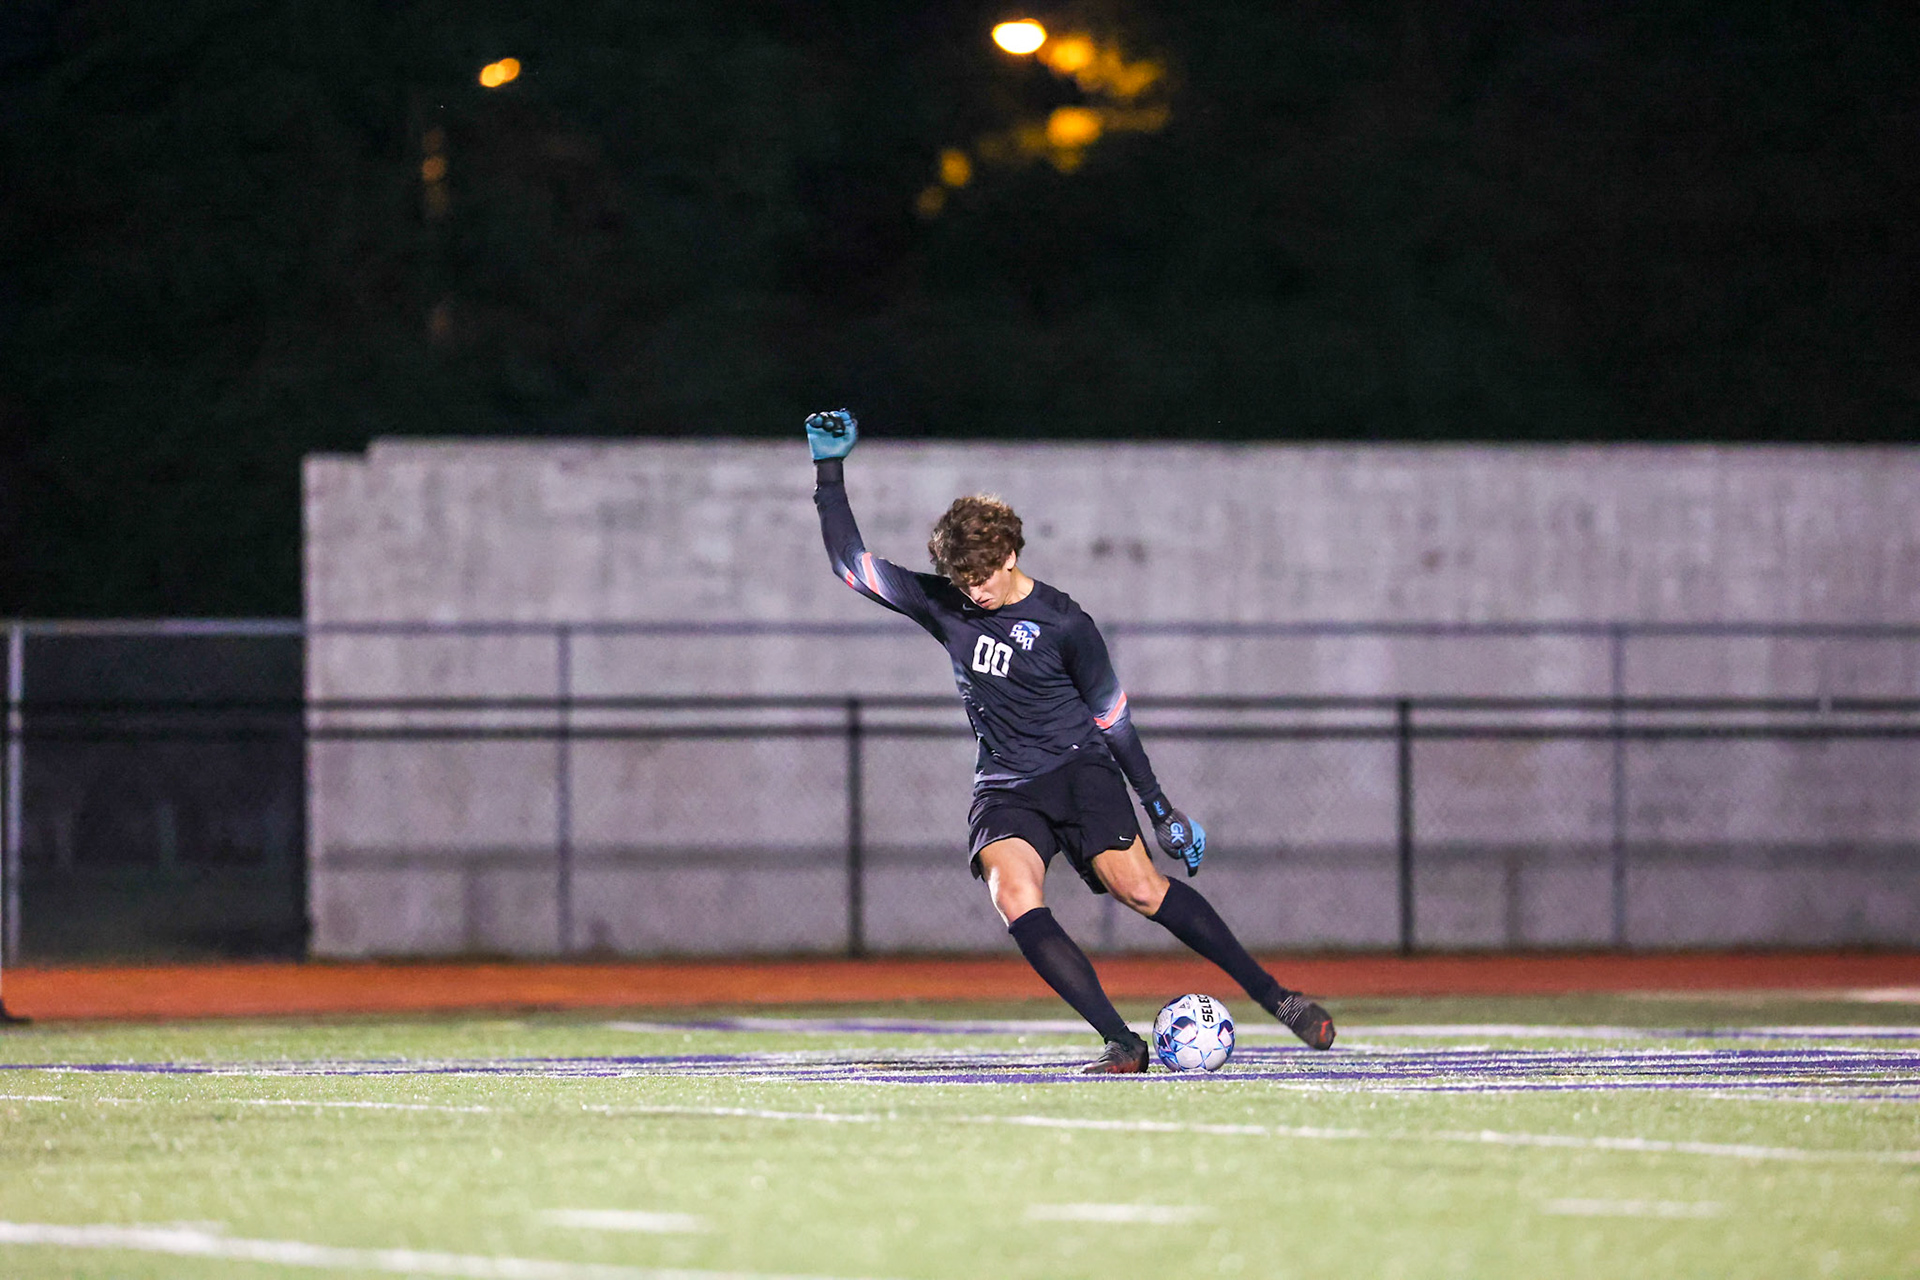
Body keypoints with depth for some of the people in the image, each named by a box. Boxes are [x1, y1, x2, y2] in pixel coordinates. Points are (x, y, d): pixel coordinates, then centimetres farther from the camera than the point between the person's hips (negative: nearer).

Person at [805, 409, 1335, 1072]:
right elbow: (852, 564, 8)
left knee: (1136, 886, -26)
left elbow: (1111, 719, 2)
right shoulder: (944, 605, 3)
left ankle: (1275, 995, -15)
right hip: (1003, 790, 3)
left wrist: (1162, 810, 4)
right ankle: (1122, 1043, -28)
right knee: (1012, 897, -27)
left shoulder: (1063, 623, -7)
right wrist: (829, 471, -1)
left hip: (1078, 770, -3)